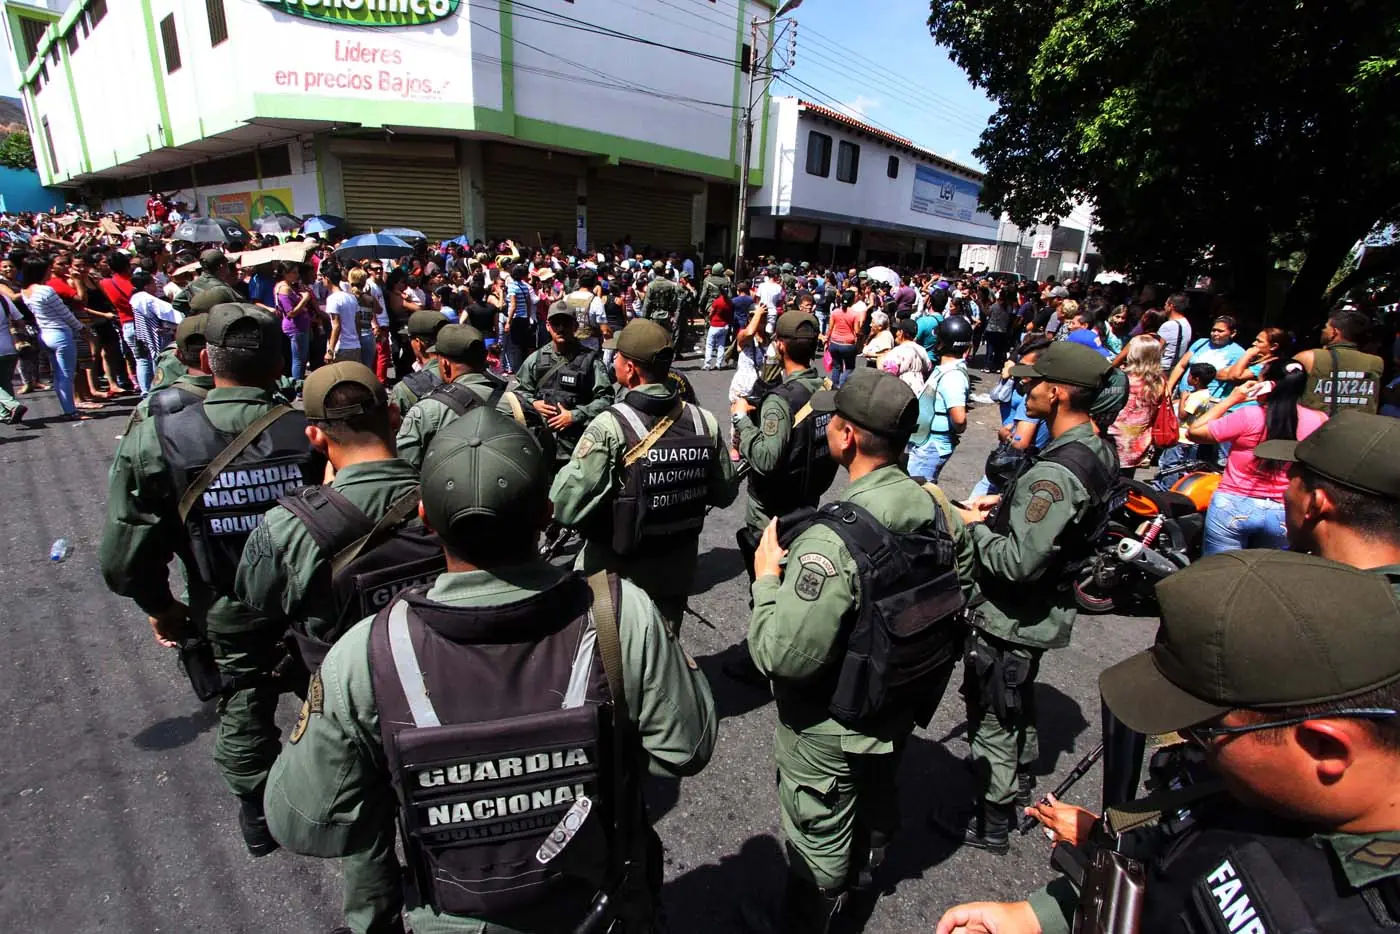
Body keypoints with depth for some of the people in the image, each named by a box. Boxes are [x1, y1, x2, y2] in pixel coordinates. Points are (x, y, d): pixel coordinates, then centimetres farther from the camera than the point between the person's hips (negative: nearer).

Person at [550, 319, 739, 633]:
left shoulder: (610, 426, -25)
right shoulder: (704, 421, -10)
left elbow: (565, 507, -26)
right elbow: (724, 495, 1)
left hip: (615, 569, -3)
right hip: (678, 567, 4)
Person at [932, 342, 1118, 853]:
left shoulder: (1055, 473, -32)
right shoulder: (1097, 450, -1)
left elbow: (1019, 561, -34)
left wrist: (974, 526, -18)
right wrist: (1004, 505, 2)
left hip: (1009, 619, -10)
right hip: (1043, 611, 10)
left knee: (991, 719, 10)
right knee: (1017, 705, 30)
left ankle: (990, 824, 31)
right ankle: (1021, 787, 54)